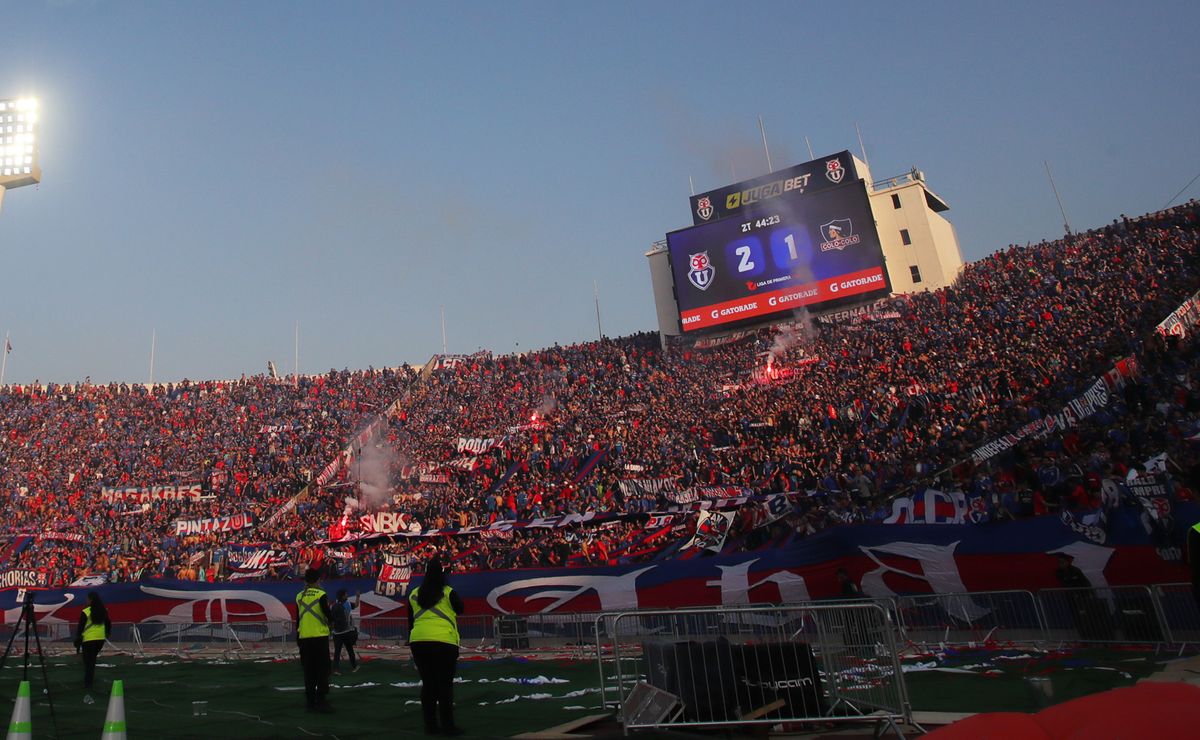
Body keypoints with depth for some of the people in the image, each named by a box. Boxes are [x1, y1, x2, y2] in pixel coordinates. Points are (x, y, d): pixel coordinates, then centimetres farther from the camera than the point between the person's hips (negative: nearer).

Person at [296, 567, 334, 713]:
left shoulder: (299, 596, 7)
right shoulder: (321, 595, -8)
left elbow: (297, 619, 12)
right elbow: (329, 616, -12)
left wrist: (298, 638, 21)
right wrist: (330, 608, 10)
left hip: (304, 638, 5)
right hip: (320, 637, -5)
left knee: (309, 671, 10)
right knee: (323, 670, 1)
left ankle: (311, 702, 12)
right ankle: (320, 702, -4)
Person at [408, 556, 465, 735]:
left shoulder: (414, 594, 11)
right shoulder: (448, 592, -2)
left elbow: (411, 621, 17)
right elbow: (460, 609, 14)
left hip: (419, 641, 4)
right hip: (443, 641, -4)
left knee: (427, 683, 12)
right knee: (445, 684, 3)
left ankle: (430, 725, 16)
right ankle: (447, 725, 5)